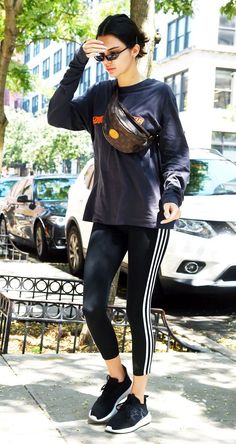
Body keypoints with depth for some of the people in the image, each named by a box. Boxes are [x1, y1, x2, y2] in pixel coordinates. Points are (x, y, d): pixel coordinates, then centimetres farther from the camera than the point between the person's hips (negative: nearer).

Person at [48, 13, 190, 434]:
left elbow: (176, 153, 0)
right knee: (92, 305, -1)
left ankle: (139, 400, 16)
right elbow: (57, 116, -3)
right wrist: (77, 65, -9)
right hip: (107, 216, 4)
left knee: (137, 308, 1)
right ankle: (116, 378, 24)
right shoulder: (99, 94, 9)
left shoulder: (159, 93, 0)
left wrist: (173, 194, -16)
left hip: (148, 217, -4)